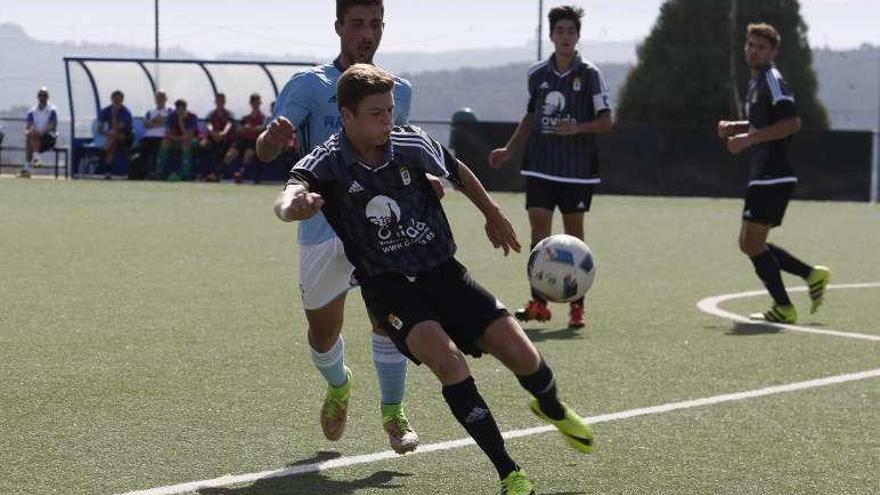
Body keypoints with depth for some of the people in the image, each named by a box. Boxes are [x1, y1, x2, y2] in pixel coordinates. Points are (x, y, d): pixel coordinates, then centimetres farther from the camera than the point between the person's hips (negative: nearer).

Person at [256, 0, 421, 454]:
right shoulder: (309, 85, -3)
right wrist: (273, 136, -39)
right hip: (323, 225, -1)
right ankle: (338, 387, 42)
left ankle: (393, 413, -5)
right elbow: (265, 152, -14)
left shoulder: (398, 90, 9)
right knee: (322, 332, 8)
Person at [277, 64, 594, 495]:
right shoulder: (327, 163, -16)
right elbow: (286, 202, -36)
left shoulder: (412, 144, -5)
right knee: (447, 359, -29)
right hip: (389, 286, -3)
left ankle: (553, 410, 34)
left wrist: (493, 215, 29)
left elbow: (458, 172, 17)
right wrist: (293, 205, -60)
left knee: (523, 356, -5)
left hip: (444, 272, 3)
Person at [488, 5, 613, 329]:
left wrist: (577, 128, -21)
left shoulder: (589, 74, -3)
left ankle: (577, 306, 11)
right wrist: (509, 150, 13)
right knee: (539, 230, -5)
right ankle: (538, 303, -1)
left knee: (574, 234, 3)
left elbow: (606, 121, -4)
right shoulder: (537, 74, 7)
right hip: (540, 167, 2)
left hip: (577, 170, -2)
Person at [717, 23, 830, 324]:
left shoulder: (772, 80, -12)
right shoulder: (756, 82, 18)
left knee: (752, 244, -7)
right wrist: (734, 128, 13)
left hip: (773, 178, -10)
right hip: (764, 177, 10)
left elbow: (792, 123, -24)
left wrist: (748, 138, -24)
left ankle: (783, 309, 1)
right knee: (749, 244, 13)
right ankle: (812, 275, 19)